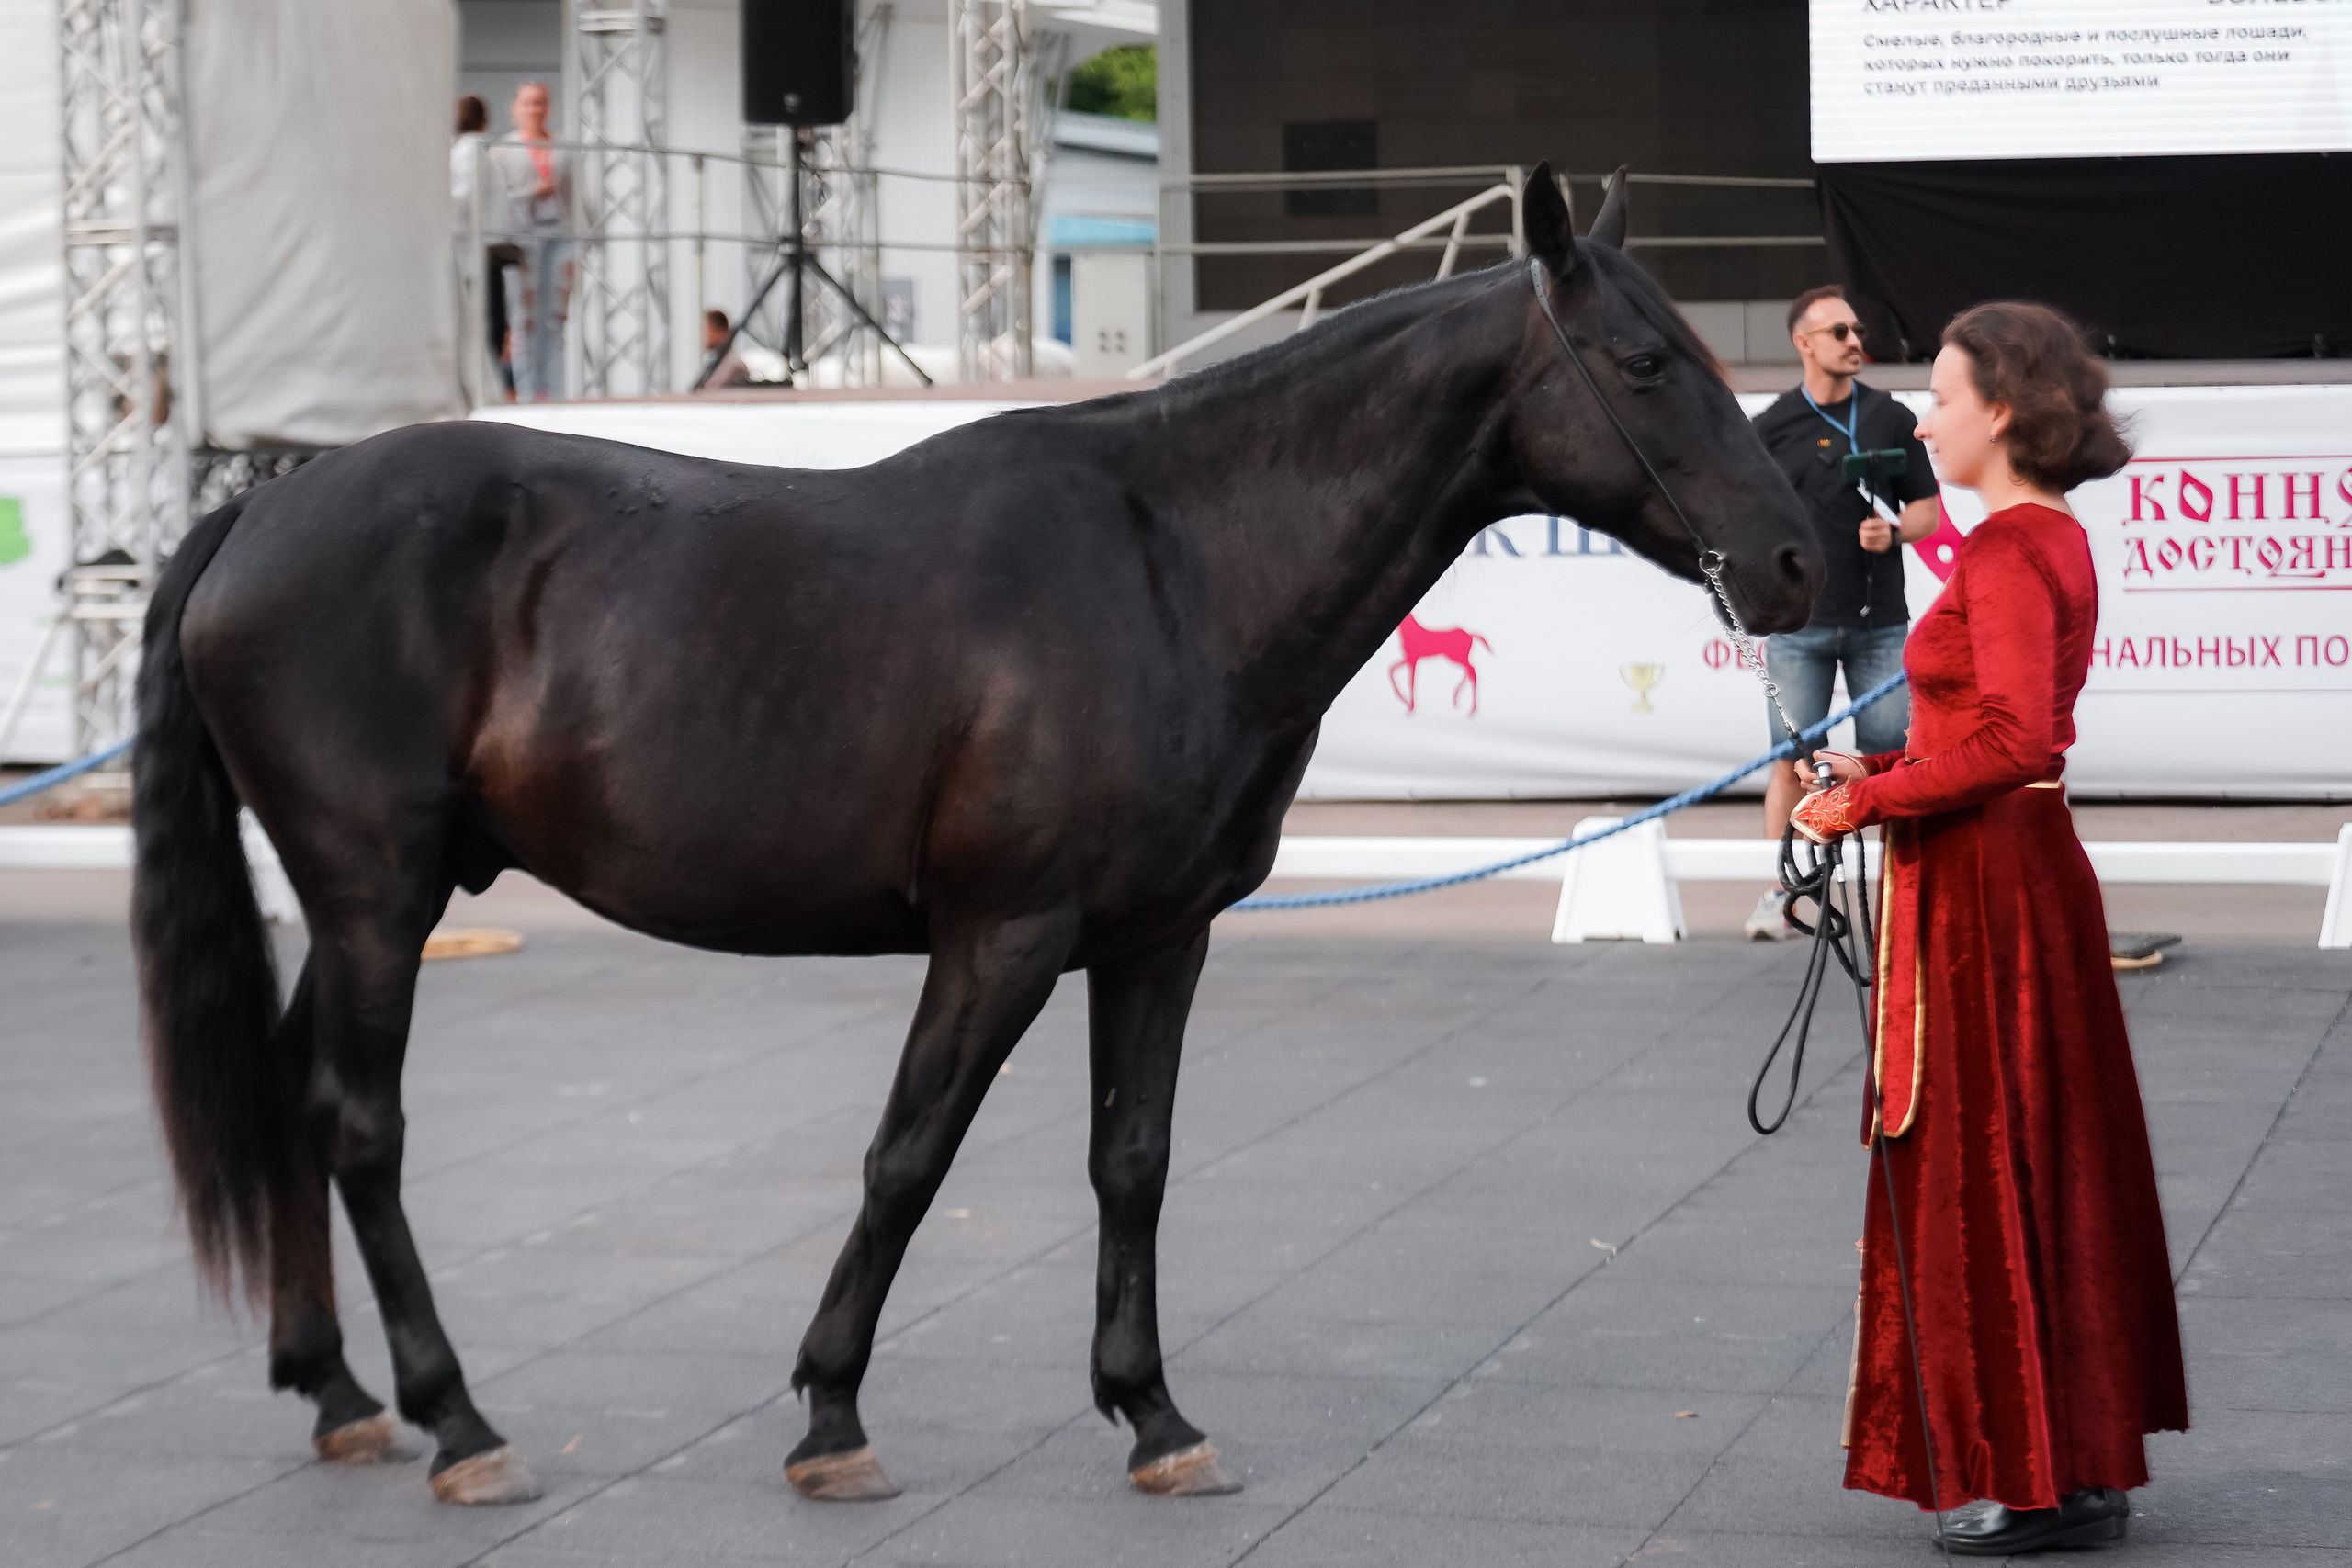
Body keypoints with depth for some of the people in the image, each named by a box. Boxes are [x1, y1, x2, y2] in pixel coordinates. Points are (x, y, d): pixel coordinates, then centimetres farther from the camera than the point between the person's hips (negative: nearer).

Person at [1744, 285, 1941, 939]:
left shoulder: (1890, 418, 7)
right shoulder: (1772, 427, 4)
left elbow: (1927, 507, 9)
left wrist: (1895, 530, -11)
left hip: (1879, 621, 1)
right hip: (1798, 622, -1)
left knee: (1891, 759, 0)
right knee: (1792, 758, 0)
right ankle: (1780, 894, 5)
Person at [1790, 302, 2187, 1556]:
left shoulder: (2008, 555, -18)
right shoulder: (2051, 540, 13)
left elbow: (2016, 740, -27)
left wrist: (1870, 800, -19)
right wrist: (1891, 775, 10)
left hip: (1981, 888, -10)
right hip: (2018, 871, 10)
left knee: (1987, 1171, -2)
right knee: (2039, 1168, 15)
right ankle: (2075, 1461, 23)